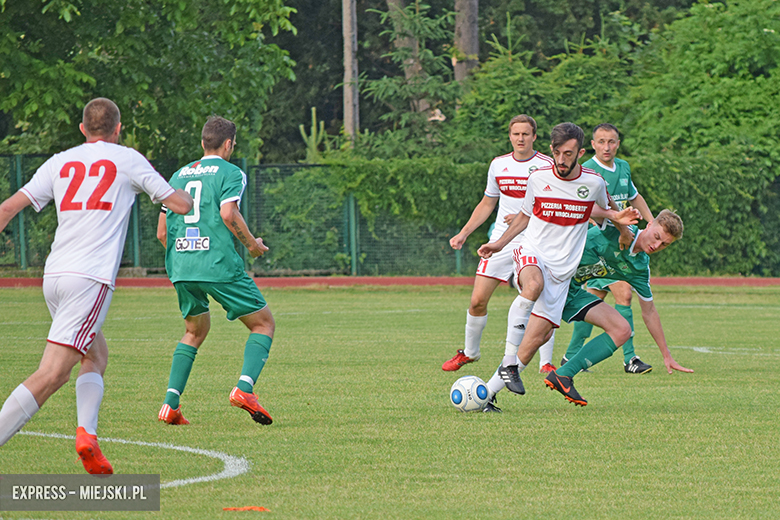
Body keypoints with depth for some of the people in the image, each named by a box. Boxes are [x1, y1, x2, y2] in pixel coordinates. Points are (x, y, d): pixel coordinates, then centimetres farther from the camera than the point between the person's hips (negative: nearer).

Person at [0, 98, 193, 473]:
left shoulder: (60, 162, 17)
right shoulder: (126, 160, 8)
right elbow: (180, 204, 13)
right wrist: (186, 192, 35)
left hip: (53, 274, 6)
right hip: (91, 278, -6)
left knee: (96, 357, 22)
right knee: (50, 375, -13)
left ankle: (86, 432, -1)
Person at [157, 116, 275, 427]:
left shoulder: (179, 176, 19)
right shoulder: (231, 173, 1)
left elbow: (162, 232, 18)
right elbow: (228, 214, -16)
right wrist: (252, 244, -1)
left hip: (180, 267, 6)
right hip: (220, 265, -6)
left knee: (196, 330, 23)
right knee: (263, 323, 8)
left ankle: (170, 403, 8)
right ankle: (244, 387, -14)